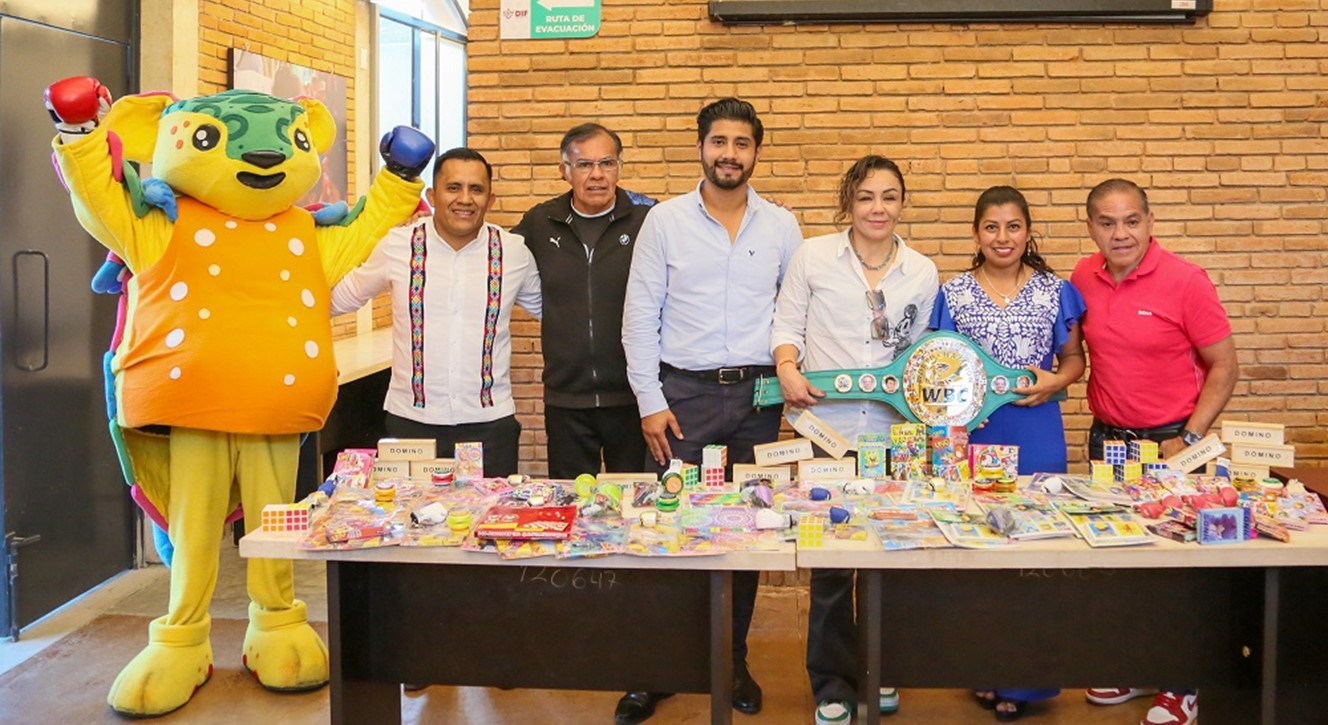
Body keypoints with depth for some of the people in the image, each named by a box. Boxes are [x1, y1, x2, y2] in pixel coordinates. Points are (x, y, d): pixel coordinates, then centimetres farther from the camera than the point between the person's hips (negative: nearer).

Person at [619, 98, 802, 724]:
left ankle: (733, 661, 22)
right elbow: (639, 316, 0)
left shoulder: (781, 226, 6)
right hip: (682, 391, -1)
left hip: (756, 394, 2)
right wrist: (649, 402, -5)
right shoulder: (664, 220, 1)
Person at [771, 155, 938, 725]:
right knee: (830, 560, 2)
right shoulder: (813, 256, 0)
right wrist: (787, 367, -14)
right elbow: (787, 323, 3)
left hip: (892, 432, 2)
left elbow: (919, 351, 13)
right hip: (826, 426, -2)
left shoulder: (922, 272, 6)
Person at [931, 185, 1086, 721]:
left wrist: (1055, 382, -8)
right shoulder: (952, 294, 5)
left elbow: (1074, 358, 12)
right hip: (971, 435, 0)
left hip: (1037, 436, 0)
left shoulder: (1054, 291, 6)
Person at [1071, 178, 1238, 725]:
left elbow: (1224, 366, -11)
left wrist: (1188, 439, -16)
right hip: (1106, 436, 5)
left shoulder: (1185, 280, -14)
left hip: (1168, 439, -5)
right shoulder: (1083, 279, -1)